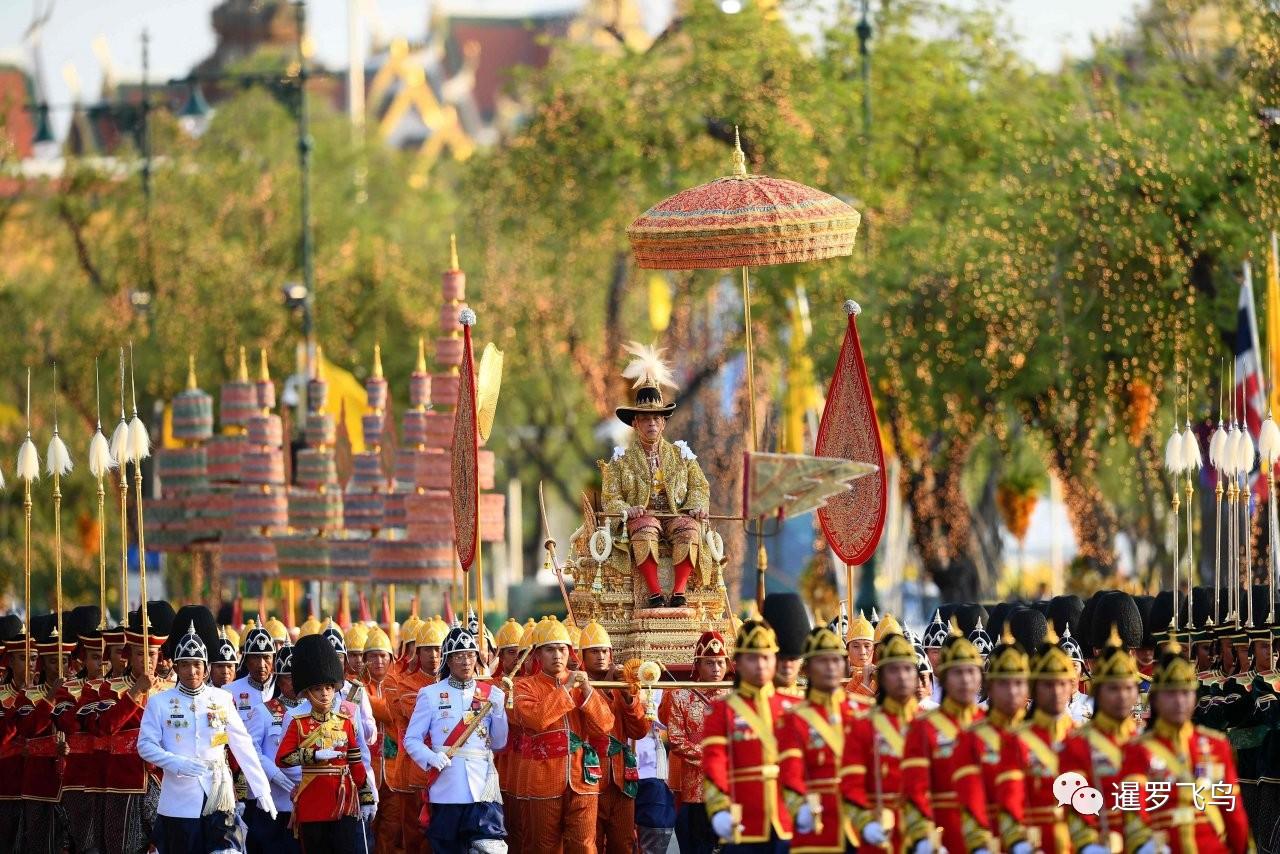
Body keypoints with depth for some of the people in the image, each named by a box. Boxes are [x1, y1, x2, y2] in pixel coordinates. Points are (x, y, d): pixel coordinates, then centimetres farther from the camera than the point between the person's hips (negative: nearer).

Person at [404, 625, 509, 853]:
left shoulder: (491, 694, 9)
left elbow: (498, 743, 9)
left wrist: (499, 711, -6)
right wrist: (431, 758, -16)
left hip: (482, 784, 1)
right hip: (446, 789, -1)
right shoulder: (431, 695, 3)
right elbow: (411, 739, 3)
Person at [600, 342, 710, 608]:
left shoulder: (681, 456, 20)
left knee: (689, 526, -34)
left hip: (676, 516, 2)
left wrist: (696, 506, -9)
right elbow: (610, 498, 6)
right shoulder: (621, 460, 14)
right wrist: (625, 509, -17)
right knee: (645, 526, -38)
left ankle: (679, 592, -39)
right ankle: (654, 593, -44)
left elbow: (700, 486, 14)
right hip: (641, 516, -2)